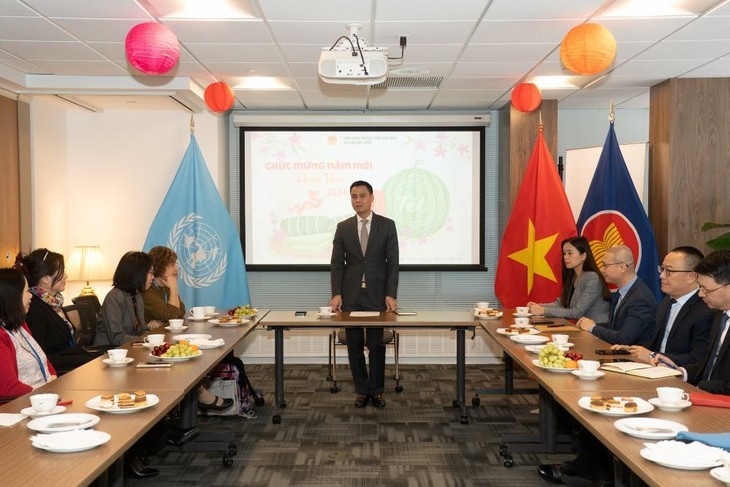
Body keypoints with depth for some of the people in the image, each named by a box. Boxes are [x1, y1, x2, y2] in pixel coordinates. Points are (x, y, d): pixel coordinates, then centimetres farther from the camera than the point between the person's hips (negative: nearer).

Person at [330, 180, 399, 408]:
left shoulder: (387, 225, 2)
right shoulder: (343, 227, 6)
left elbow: (393, 262, -1)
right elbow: (336, 264, 4)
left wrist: (391, 294, -9)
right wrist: (336, 294, -7)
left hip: (377, 295, -1)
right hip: (351, 295, 2)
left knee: (376, 344, 1)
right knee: (354, 345, 4)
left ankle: (376, 390, 13)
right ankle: (362, 390, 15)